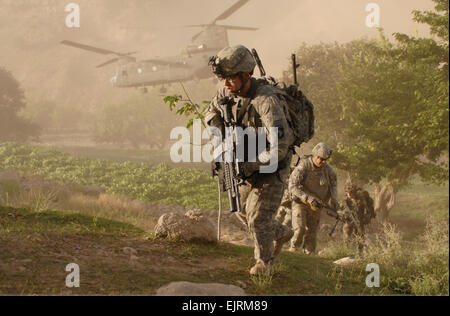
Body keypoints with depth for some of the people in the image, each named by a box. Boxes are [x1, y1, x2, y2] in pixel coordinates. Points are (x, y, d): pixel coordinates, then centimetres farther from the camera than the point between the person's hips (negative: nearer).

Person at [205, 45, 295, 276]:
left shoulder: (266, 101, -35)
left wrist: (250, 166, -34)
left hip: (272, 166, -8)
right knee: (243, 210, 16)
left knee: (258, 216, -8)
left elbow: (279, 147, -41)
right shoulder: (228, 91, -11)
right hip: (249, 163, 8)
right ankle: (281, 234, 41)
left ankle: (265, 263, 16)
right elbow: (212, 113, 10)